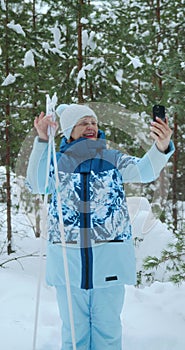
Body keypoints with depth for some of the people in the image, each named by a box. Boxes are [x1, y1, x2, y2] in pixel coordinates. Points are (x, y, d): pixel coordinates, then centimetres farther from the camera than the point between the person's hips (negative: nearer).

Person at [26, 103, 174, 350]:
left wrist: (161, 147, -34)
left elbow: (144, 170, -12)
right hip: (68, 259, 0)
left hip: (109, 259, 0)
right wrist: (43, 141, -24)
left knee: (108, 328, 8)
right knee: (74, 329, 11)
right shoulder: (57, 162, 7)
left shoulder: (113, 159, 7)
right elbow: (37, 184, -13)